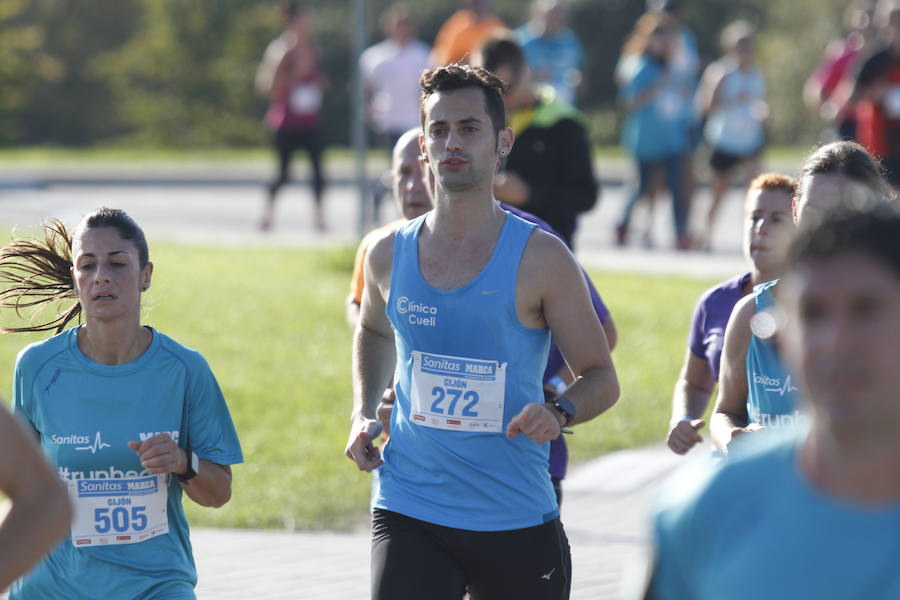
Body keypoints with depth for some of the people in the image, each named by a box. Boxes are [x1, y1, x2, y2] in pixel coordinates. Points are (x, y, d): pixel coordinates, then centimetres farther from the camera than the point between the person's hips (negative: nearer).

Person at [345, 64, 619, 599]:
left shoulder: (540, 258, -7)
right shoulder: (389, 255, 4)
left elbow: (601, 378, -2)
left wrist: (559, 413, -23)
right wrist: (362, 414, 11)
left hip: (517, 520, -1)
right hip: (409, 510, 1)